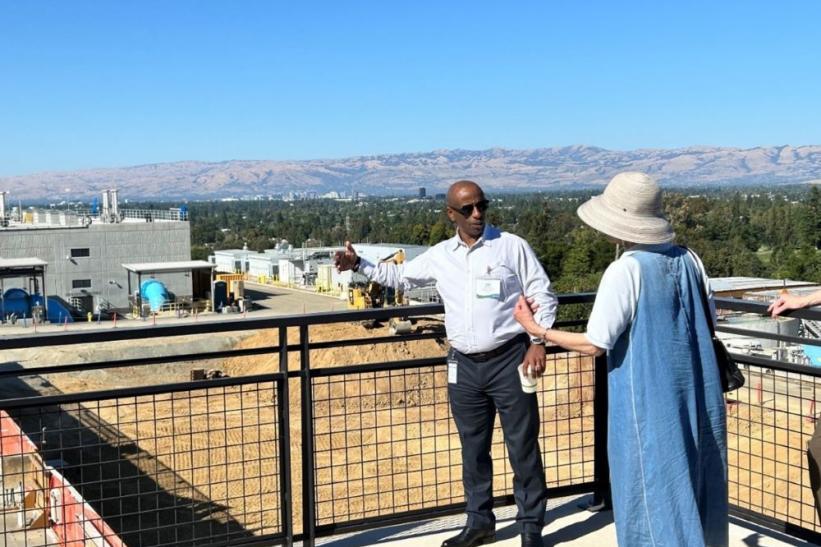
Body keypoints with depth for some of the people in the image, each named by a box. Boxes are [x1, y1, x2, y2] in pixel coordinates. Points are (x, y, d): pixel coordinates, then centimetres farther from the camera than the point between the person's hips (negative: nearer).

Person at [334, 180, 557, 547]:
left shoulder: (512, 246, -5)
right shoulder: (440, 256, 6)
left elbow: (543, 296, -2)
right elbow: (400, 276, 22)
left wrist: (538, 342, -12)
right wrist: (358, 265, 11)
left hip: (509, 360, -4)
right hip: (464, 366, 4)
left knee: (523, 448, 3)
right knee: (473, 449, 14)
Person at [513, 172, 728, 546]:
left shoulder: (625, 270, -17)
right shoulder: (688, 260, 1)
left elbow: (594, 344, -16)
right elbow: (708, 322, 11)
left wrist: (537, 330, -5)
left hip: (648, 401, -6)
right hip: (694, 394, 6)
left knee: (654, 489, 7)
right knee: (692, 484, 19)